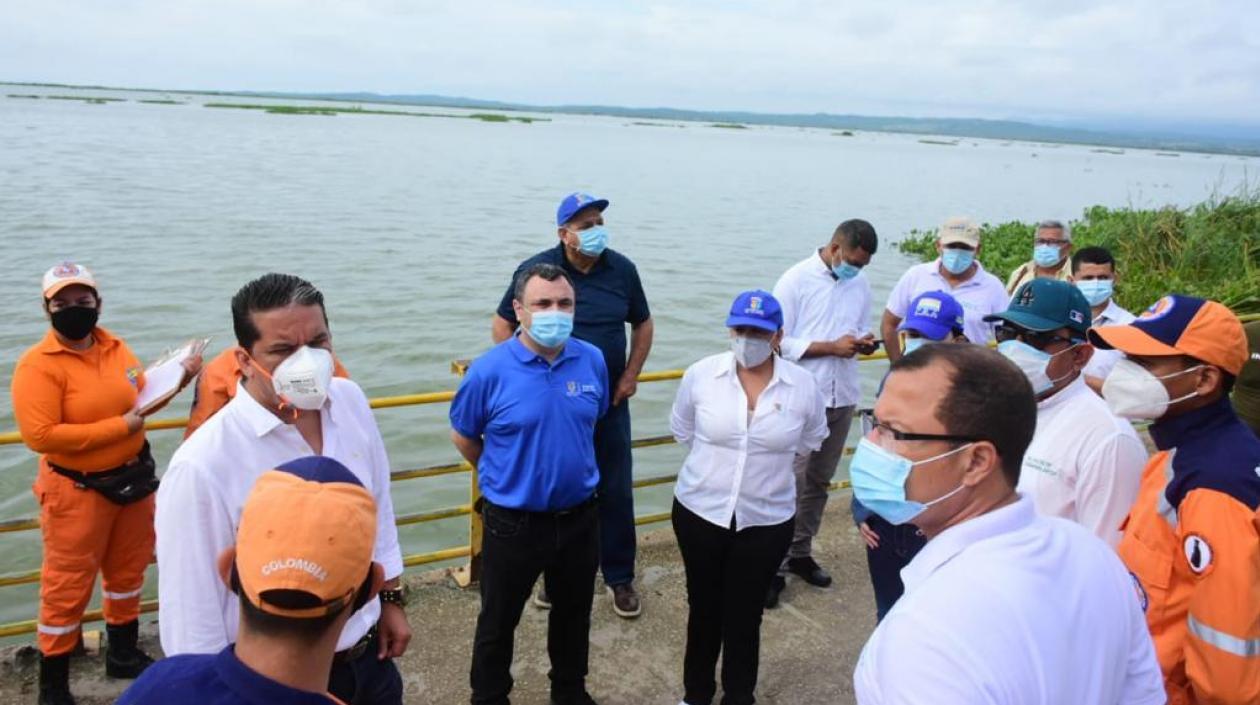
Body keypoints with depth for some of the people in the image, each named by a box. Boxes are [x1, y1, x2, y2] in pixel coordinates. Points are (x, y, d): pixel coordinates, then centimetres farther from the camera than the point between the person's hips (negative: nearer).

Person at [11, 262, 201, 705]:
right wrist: (120, 426, -23)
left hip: (133, 478, 7)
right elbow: (39, 436, -27)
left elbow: (140, 397, 15)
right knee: (67, 586, 4)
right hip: (77, 490, -6)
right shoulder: (39, 364, -18)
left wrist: (177, 378, -4)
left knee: (128, 571, 21)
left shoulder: (115, 348, 1)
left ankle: (124, 655, 40)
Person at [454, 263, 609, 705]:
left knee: (574, 613, 24)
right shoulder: (490, 370, -18)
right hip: (513, 523, -3)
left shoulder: (592, 360, -7)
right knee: (498, 621, 16)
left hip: (580, 516, 4)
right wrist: (504, 477, 7)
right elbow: (462, 436, -3)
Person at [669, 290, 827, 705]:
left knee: (745, 617, 12)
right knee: (703, 609, 18)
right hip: (699, 512, 1)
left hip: (767, 521, 0)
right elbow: (682, 431, 5)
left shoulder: (802, 385, -11)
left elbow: (811, 440, 8)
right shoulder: (700, 375, -11)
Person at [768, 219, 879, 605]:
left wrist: (863, 343, -6)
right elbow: (780, 343, -11)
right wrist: (831, 347, -17)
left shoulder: (861, 284, 8)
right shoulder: (797, 280, -8)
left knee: (819, 481, 13)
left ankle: (801, 553, 27)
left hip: (842, 397, 6)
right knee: (791, 482, -5)